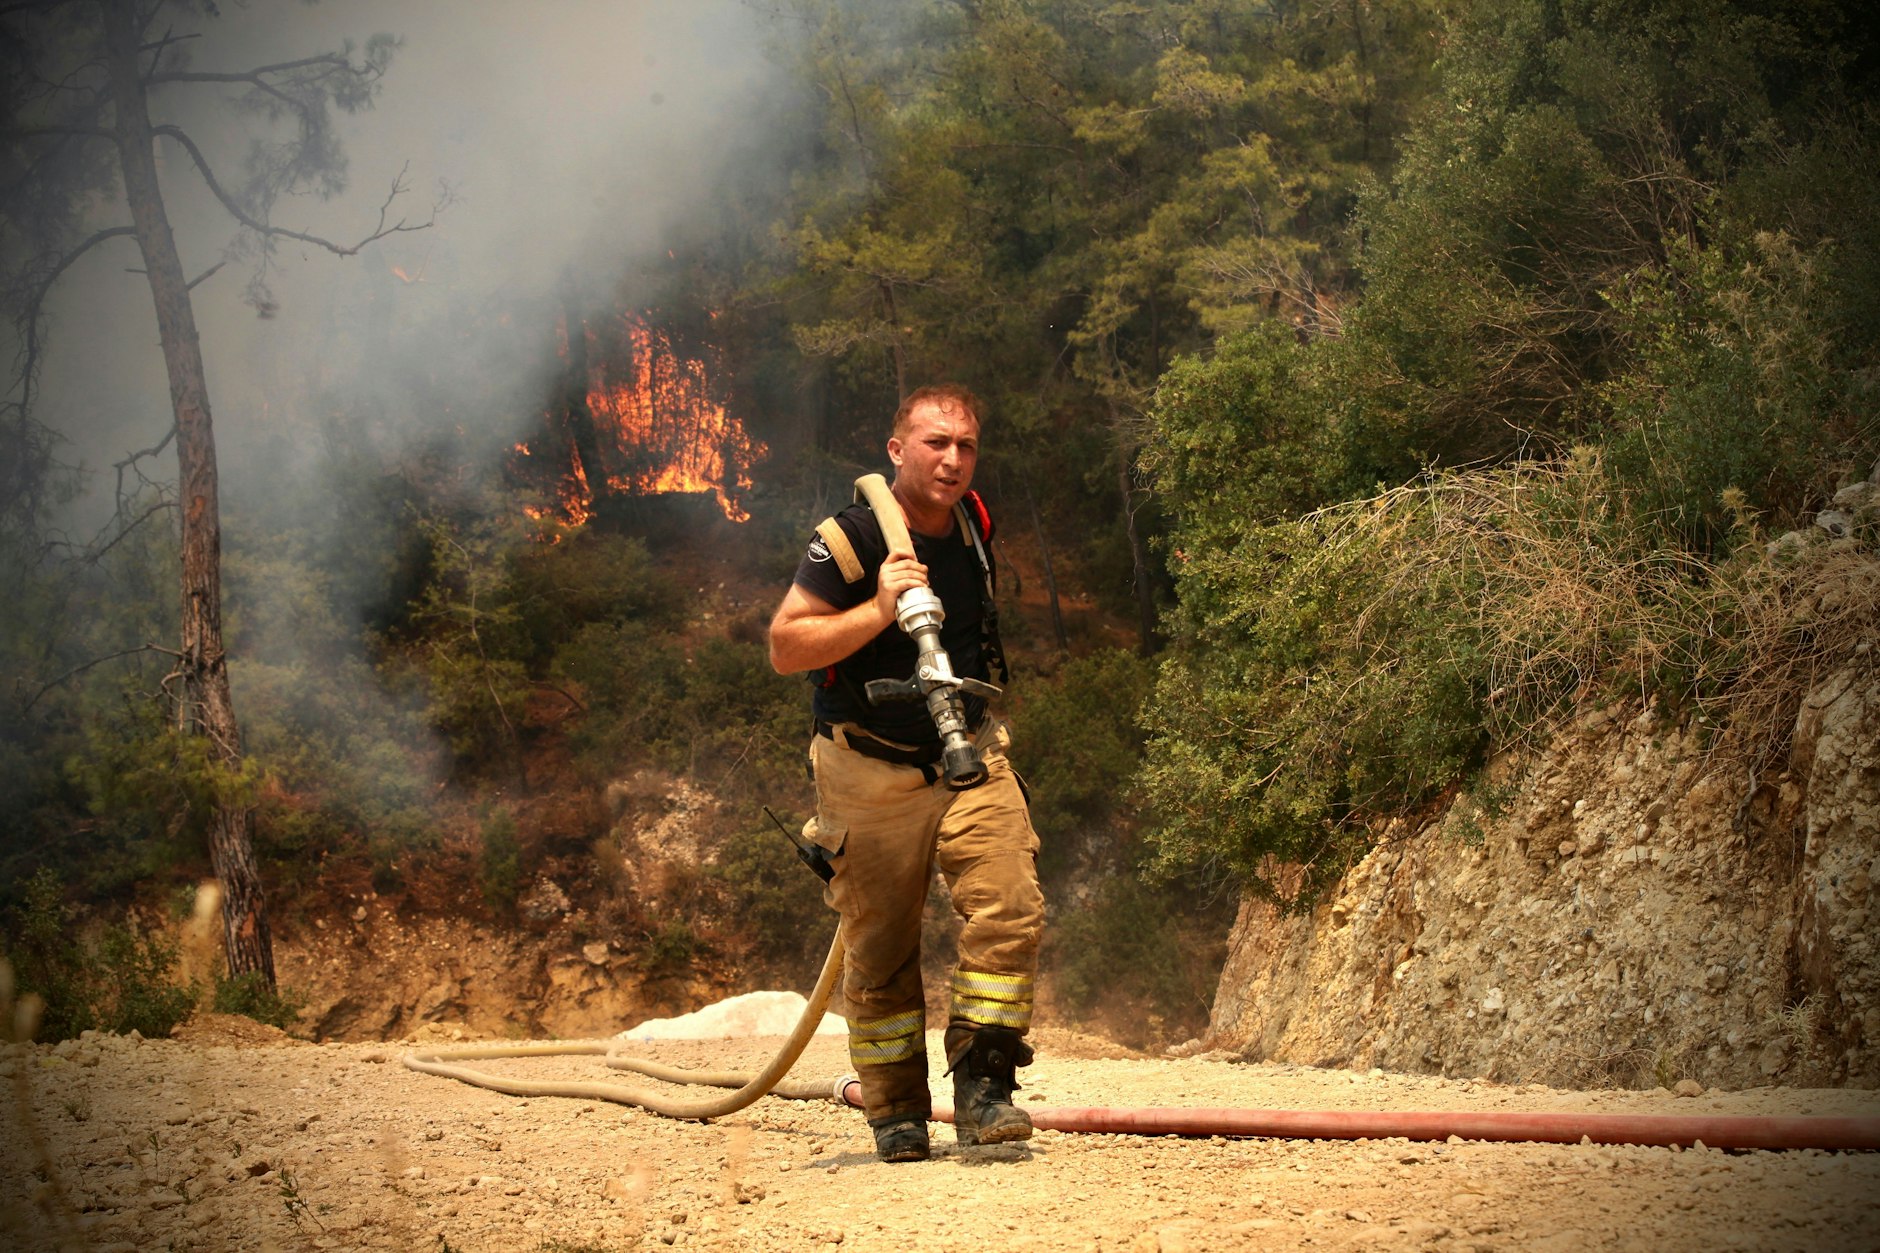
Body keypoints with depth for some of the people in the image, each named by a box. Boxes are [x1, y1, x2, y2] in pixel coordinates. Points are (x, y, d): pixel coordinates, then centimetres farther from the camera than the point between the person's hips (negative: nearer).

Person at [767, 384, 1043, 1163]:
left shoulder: (973, 525, 4)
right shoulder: (849, 541, -15)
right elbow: (785, 647, -17)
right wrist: (879, 610, -29)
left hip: (967, 756, 4)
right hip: (871, 777, -4)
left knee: (1009, 910, -14)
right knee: (880, 952, 4)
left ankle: (981, 1084, -8)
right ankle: (896, 1112, 18)